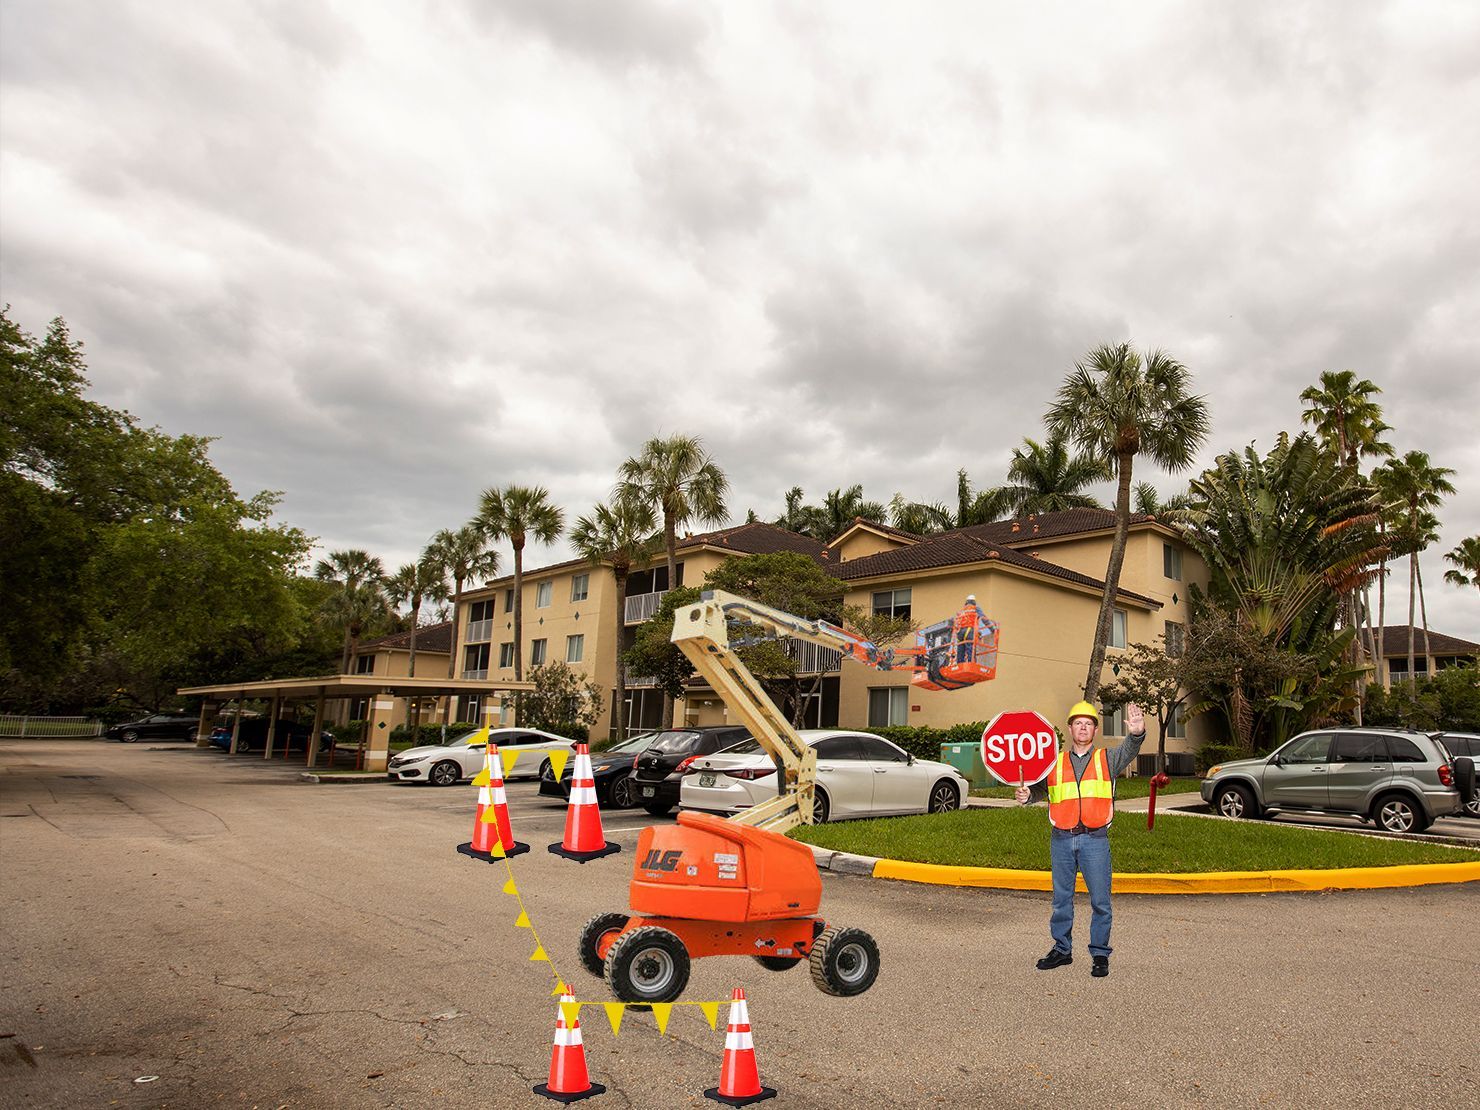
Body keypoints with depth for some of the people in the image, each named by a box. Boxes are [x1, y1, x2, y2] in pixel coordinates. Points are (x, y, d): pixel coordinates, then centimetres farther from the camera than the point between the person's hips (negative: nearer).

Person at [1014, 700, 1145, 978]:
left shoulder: (1107, 759, 6)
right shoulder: (1055, 763, 11)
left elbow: (1128, 750, -13)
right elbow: (1039, 788, 14)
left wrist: (1136, 733, -35)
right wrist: (1026, 795, -10)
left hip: (1095, 840, -2)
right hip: (1061, 840, 2)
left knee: (1100, 901, 2)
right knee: (1061, 898, 12)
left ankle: (1100, 954, 16)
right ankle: (1061, 950, 25)